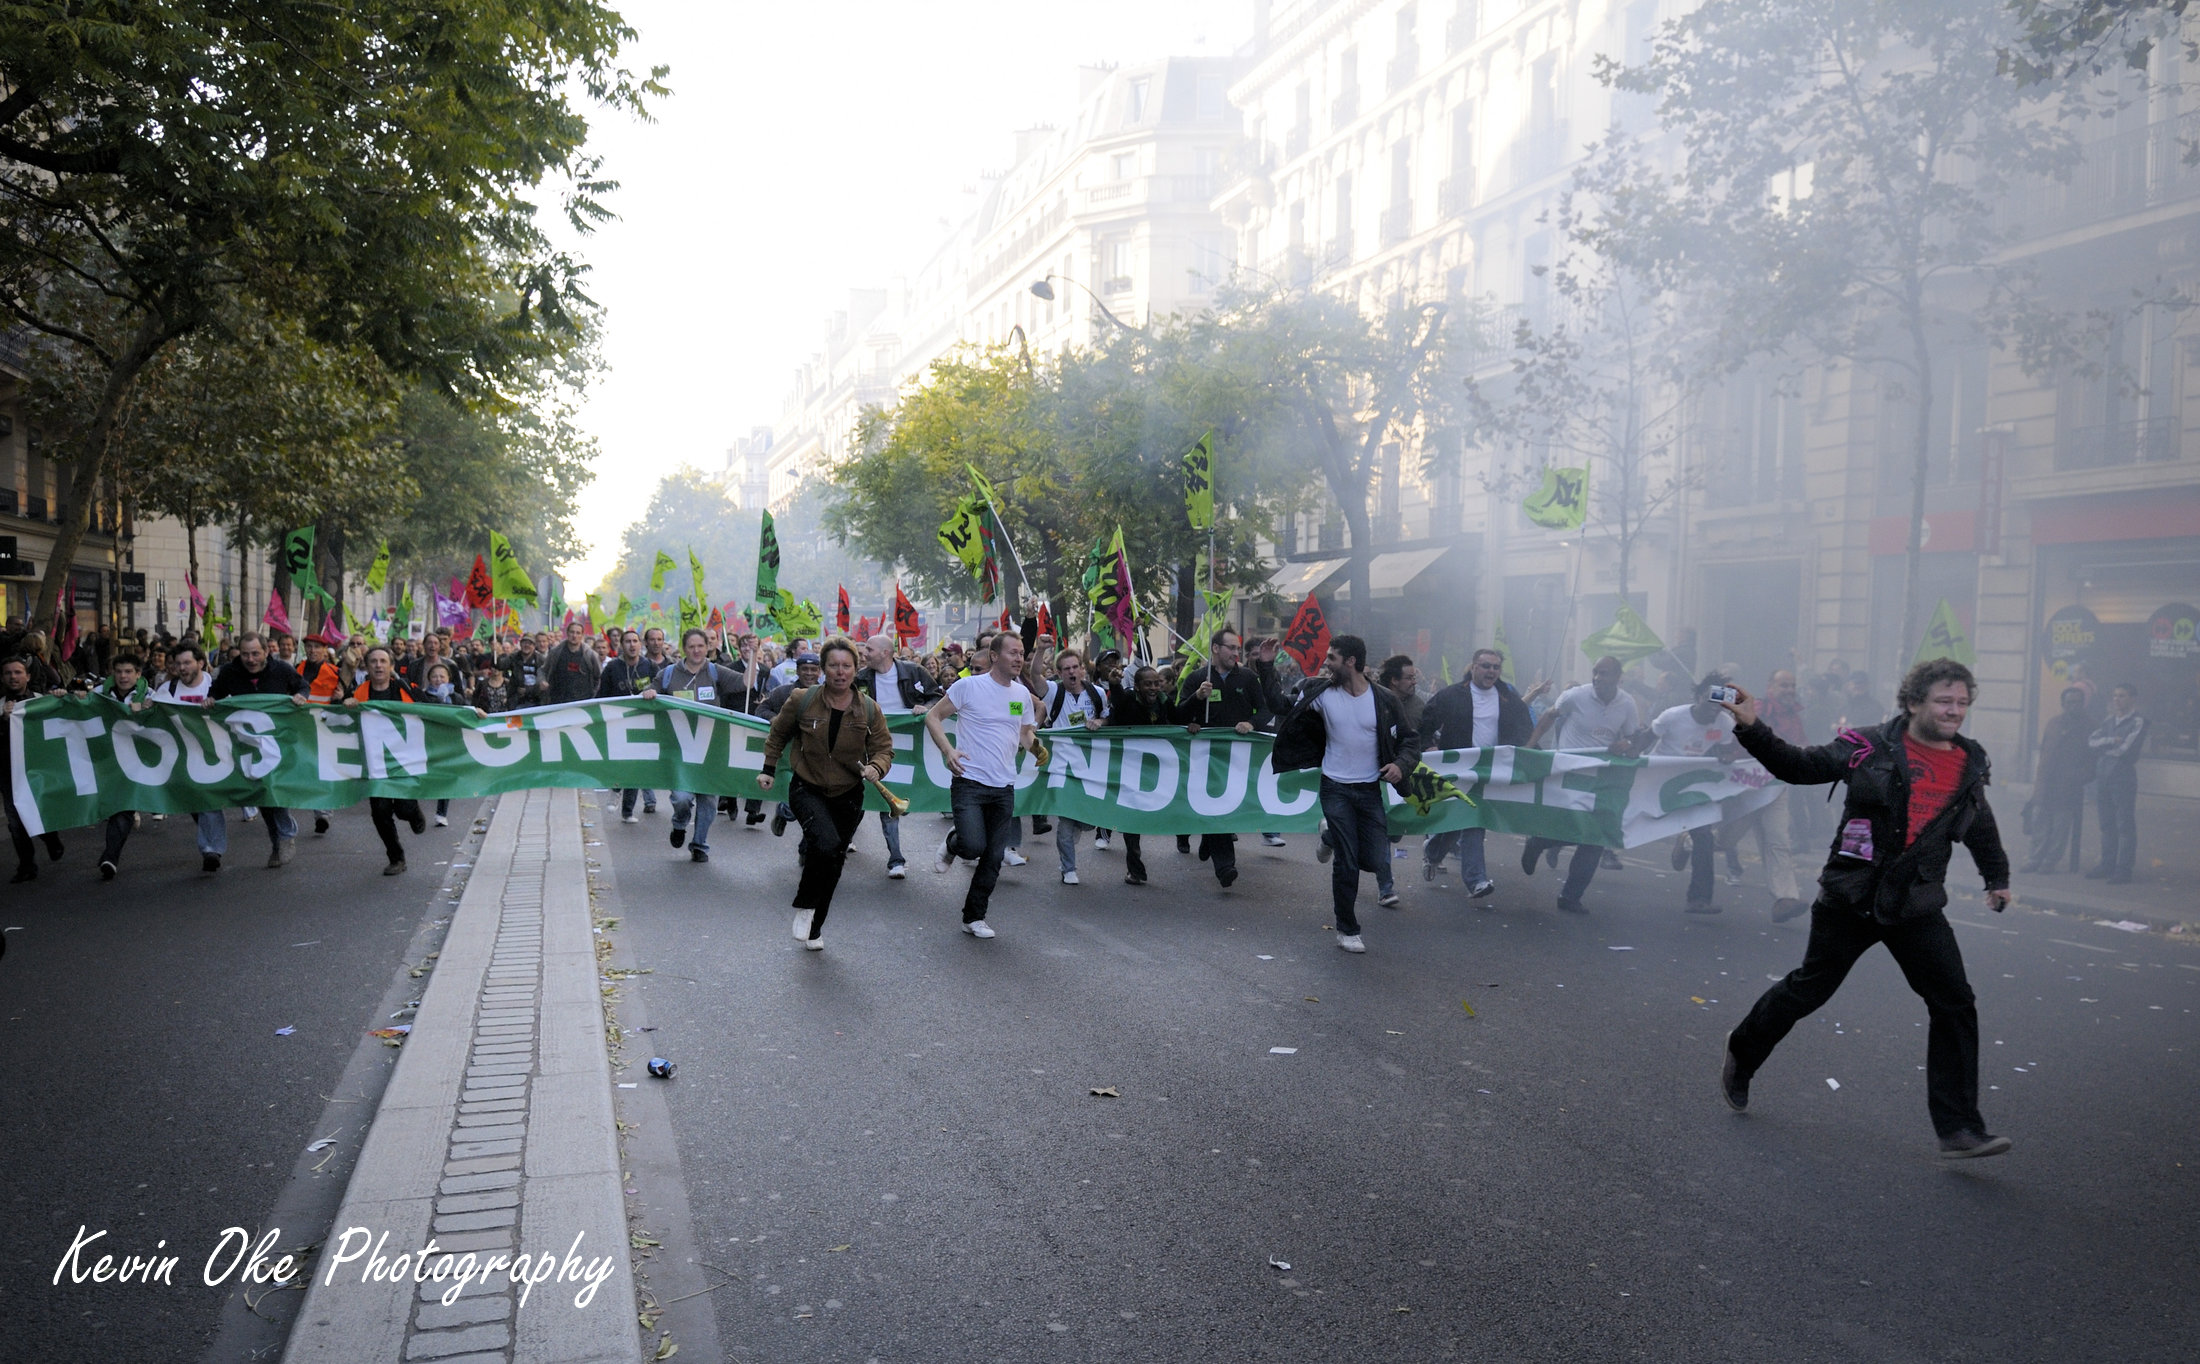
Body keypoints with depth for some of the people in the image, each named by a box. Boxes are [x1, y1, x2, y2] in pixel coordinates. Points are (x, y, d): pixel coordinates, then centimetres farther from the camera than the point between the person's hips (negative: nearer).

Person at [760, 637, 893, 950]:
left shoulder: (870, 710, -7)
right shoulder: (802, 701, -10)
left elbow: (883, 748, 0)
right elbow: (778, 733, 8)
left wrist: (876, 768, -21)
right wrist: (769, 770, 10)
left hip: (848, 795, 3)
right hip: (807, 790, -3)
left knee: (834, 861, 11)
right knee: (826, 843, -28)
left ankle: (814, 928, 31)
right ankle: (804, 905, -3)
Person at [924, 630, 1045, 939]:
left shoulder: (1022, 693, 8)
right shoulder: (969, 686, -8)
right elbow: (933, 717, -4)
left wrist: (1035, 745, -4)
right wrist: (948, 750, -18)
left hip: (1004, 787, 5)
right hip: (970, 782, -5)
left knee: (993, 858, 8)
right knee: (973, 846, -20)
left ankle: (974, 916, 24)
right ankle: (951, 843, 18)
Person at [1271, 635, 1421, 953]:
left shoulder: (1384, 700, -4)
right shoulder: (1321, 694, -4)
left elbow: (1410, 739, 4)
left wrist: (1401, 764, -16)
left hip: (1371, 789, 1)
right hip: (1336, 789, -1)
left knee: (1376, 861, -1)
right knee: (1346, 864, -1)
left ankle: (1333, 841, 31)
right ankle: (1347, 929, 16)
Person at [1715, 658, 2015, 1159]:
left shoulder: (1970, 764, 8)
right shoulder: (1871, 748, -7)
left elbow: (1981, 826, 25)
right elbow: (1799, 766, -5)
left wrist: (1997, 879, 27)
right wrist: (1751, 729, -17)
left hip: (1917, 909, 4)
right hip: (1851, 898, -4)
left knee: (1955, 1007, -4)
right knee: (1808, 989, 7)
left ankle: (1959, 1128, 2)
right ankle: (1741, 1054, 30)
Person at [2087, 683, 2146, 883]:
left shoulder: (2138, 721, -4)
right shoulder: (2108, 720, 16)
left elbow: (2124, 749, -13)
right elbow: (2091, 740, 5)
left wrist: (2101, 747, 0)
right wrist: (2110, 741, -11)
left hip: (2123, 778, -6)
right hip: (2102, 777, 6)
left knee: (2125, 825, -3)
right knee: (2106, 824, 11)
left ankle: (2123, 868, 0)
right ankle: (2107, 865, 18)